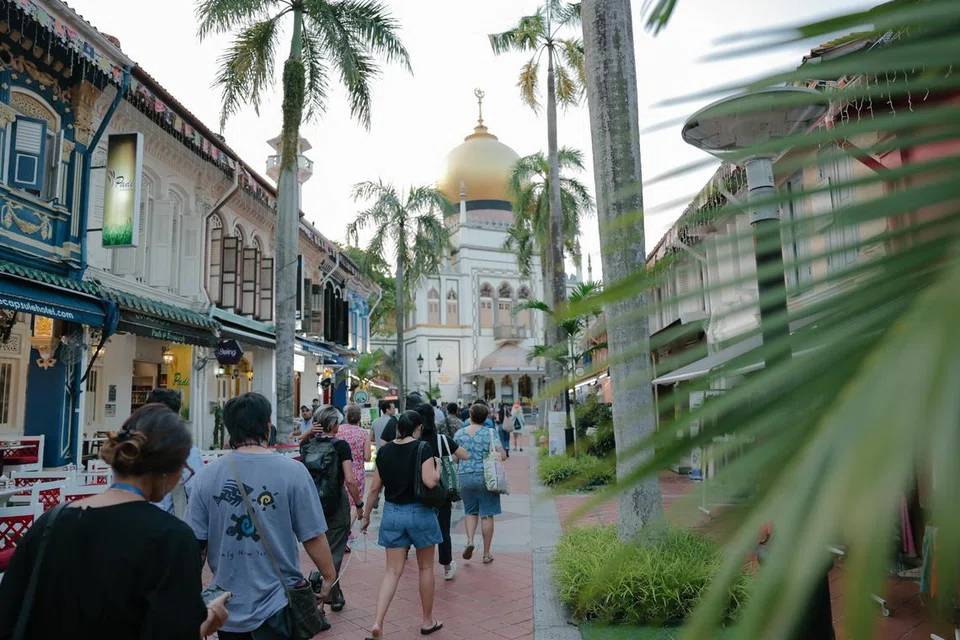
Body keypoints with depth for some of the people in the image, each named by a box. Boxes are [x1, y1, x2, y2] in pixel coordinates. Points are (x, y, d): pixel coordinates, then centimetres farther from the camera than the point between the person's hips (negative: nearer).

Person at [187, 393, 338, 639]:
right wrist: (329, 575, 5)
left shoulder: (209, 474, -8)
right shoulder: (292, 471, -15)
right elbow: (313, 537, -12)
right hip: (277, 605, -3)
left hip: (226, 608, 3)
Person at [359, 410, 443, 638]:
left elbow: (375, 487, 4)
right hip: (419, 512, -3)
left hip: (392, 513, 4)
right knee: (425, 567, 14)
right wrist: (438, 468, -2)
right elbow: (430, 482, -22)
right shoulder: (422, 448, -12)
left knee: (393, 571, 9)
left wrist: (366, 515, 13)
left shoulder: (384, 451, 1)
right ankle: (428, 621, 26)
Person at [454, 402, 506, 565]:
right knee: (487, 515, 6)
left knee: (470, 511, 20)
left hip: (464, 477, 2)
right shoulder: (490, 433, -5)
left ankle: (470, 540, -2)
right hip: (485, 477, -2)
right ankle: (486, 554, 12)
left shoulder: (459, 434, 2)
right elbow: (503, 456, -7)